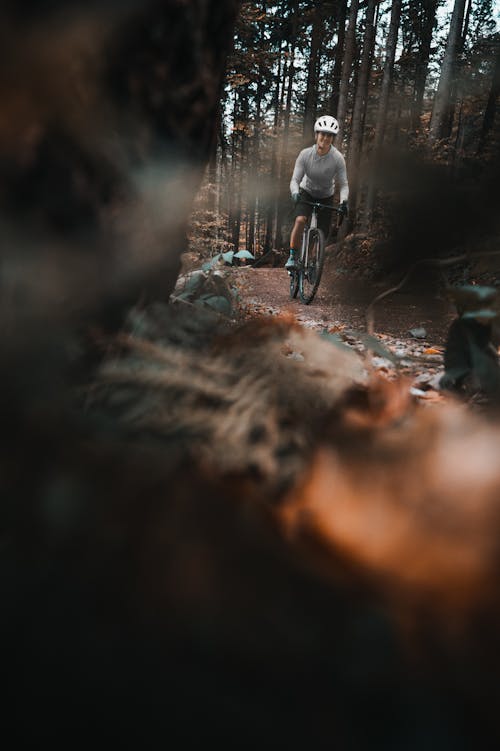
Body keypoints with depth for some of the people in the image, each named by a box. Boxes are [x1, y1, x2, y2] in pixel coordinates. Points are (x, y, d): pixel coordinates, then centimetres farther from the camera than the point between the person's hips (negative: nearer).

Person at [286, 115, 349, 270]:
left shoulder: (338, 158, -22)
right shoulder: (305, 154, -22)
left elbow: (343, 184, -18)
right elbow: (295, 180, -21)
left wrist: (344, 201, -38)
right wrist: (295, 192, -43)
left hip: (326, 197, 1)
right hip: (306, 193, -1)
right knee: (300, 221, -30)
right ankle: (293, 257, -16)